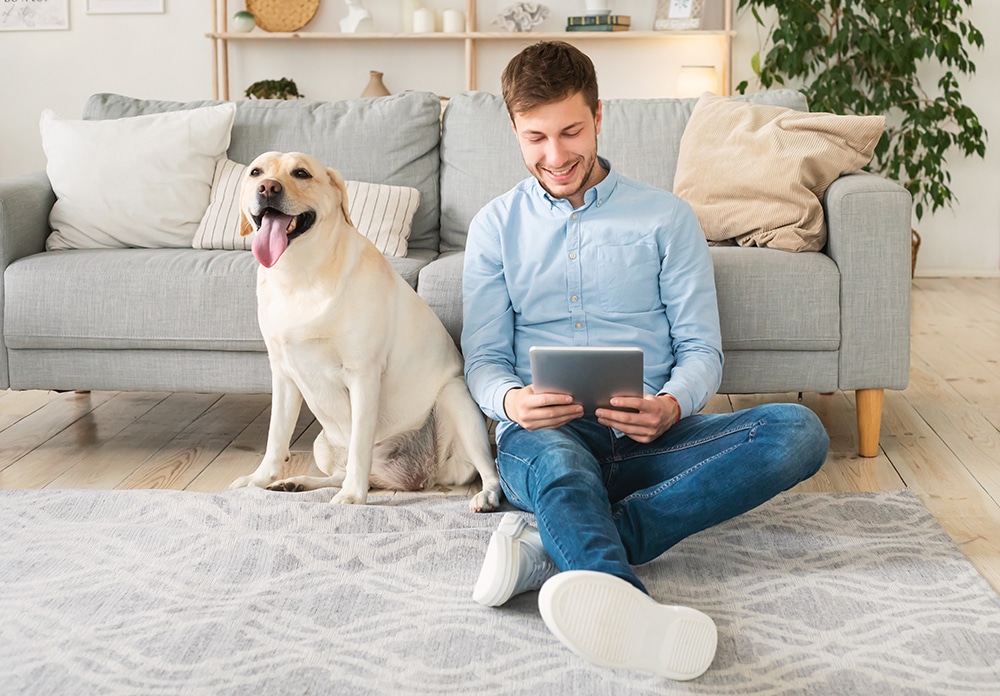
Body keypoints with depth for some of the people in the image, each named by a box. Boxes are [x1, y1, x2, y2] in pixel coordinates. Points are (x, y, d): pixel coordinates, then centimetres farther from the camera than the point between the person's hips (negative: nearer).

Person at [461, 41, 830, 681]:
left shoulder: (667, 218, 12)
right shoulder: (495, 227, 15)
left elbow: (703, 349, 7)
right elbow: (483, 359, 10)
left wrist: (672, 406, -18)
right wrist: (511, 401, -16)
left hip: (648, 439, 1)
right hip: (546, 434, -1)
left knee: (799, 432, -27)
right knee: (551, 458, -39)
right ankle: (632, 611, -69)